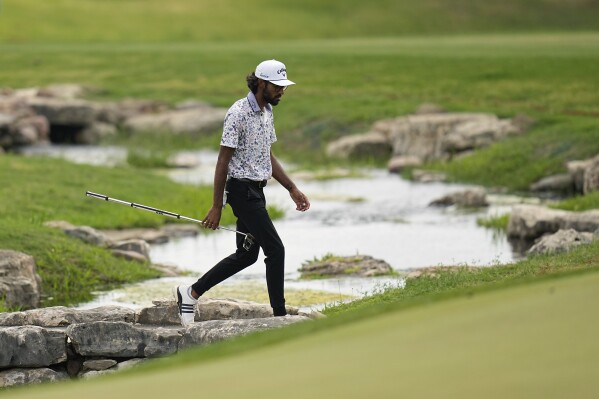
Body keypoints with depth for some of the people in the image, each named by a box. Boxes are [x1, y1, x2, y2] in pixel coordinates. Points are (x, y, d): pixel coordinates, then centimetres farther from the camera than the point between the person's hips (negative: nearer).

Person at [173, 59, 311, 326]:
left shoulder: (267, 112, 12)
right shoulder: (238, 113, -16)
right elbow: (223, 161, -15)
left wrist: (292, 189, 16)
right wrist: (216, 208, -16)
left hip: (256, 191, 10)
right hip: (242, 190, -10)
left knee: (247, 254, 14)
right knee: (275, 250, -10)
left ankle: (191, 293, 21)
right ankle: (279, 315, -5)